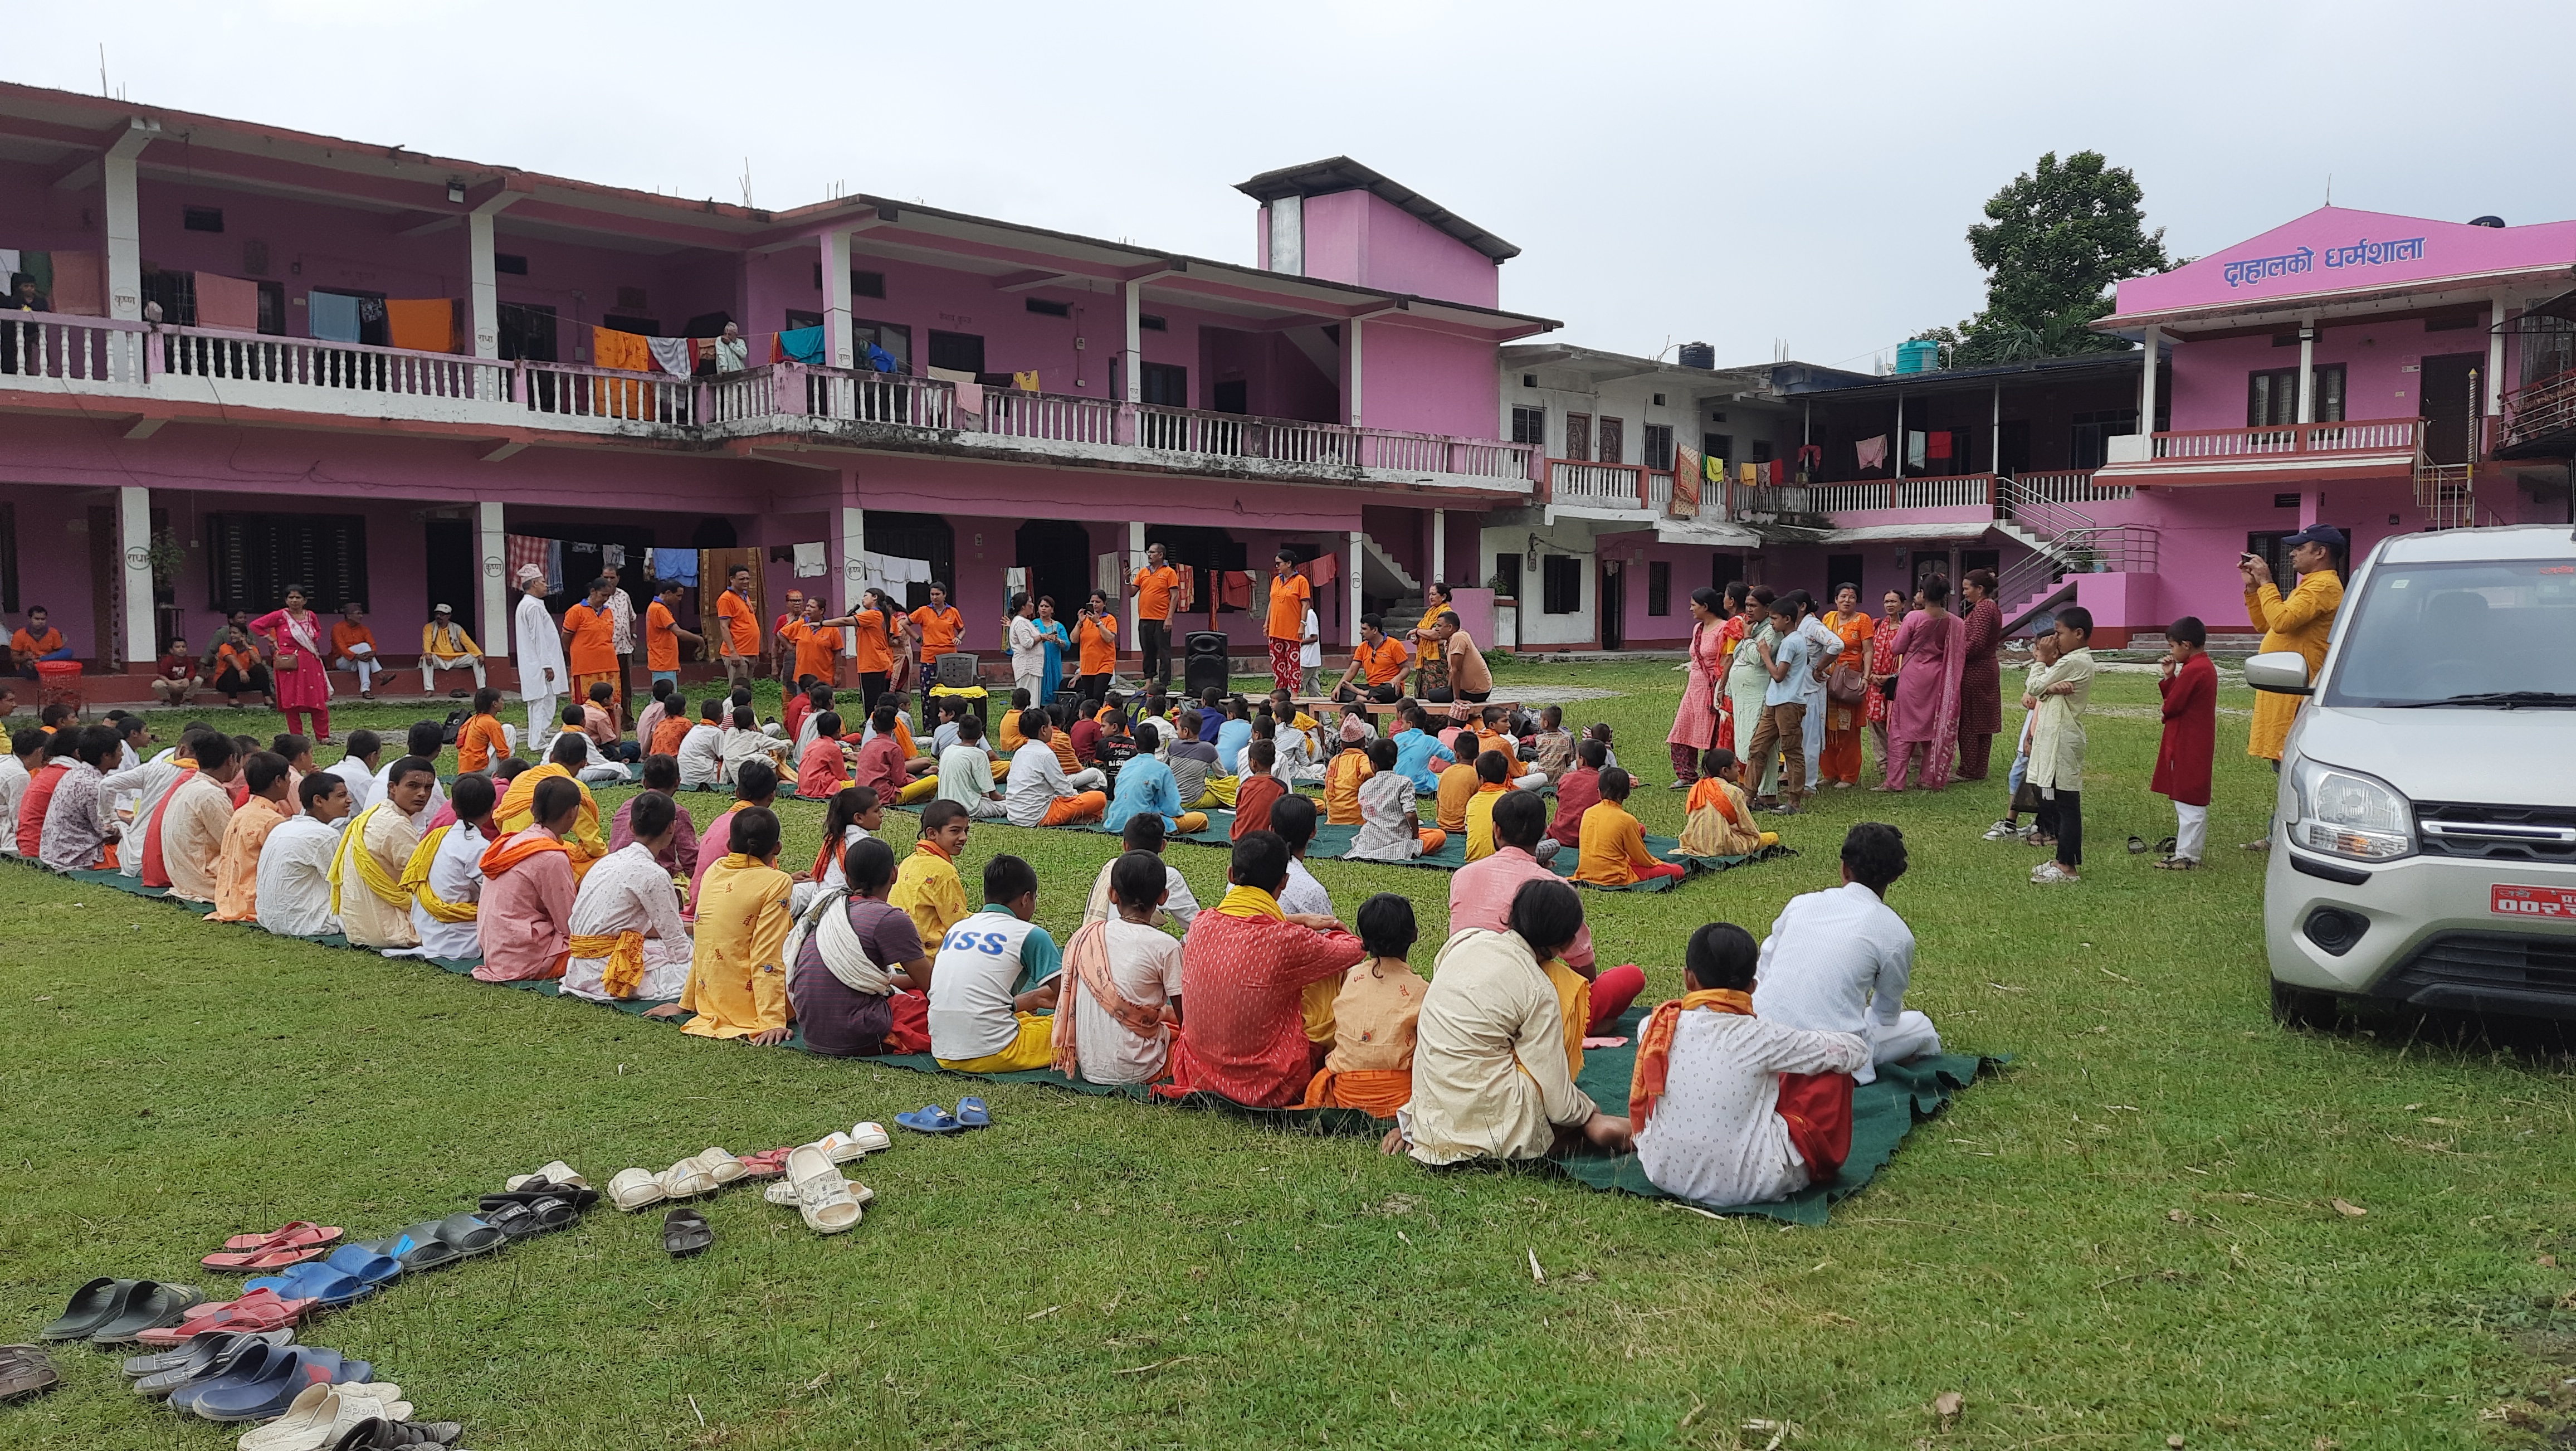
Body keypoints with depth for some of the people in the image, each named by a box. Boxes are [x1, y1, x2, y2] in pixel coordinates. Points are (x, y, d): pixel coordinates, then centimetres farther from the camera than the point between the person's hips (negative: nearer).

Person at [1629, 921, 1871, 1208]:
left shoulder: (1660, 1026, -7)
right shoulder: (1760, 1037, -16)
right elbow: (1855, 1050, -5)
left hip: (1664, 1173, 4)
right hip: (1747, 1186, -4)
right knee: (1833, 1074, 11)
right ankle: (1823, 1159, 34)